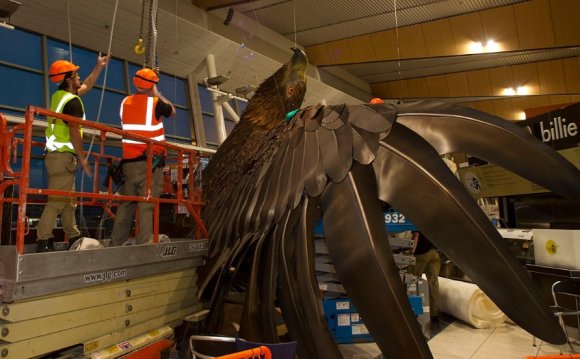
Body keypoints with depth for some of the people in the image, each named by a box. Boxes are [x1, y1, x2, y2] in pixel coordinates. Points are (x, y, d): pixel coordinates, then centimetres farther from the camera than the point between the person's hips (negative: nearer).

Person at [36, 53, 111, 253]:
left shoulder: (60, 96, 14)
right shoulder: (72, 101, -13)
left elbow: (87, 86, 29)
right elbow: (74, 132, -19)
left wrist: (99, 67, 31)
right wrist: (82, 158, -15)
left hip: (56, 154, 10)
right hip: (63, 156, -10)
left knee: (69, 199, 15)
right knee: (56, 201, -11)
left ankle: (73, 237, 23)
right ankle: (43, 241, -12)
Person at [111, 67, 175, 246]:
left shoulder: (125, 102, 10)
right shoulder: (155, 103, -5)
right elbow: (172, 111, 14)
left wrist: (149, 76, 35)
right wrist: (156, 93, 24)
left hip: (129, 162, 6)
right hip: (150, 162, -5)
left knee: (125, 204, 12)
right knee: (147, 205, -6)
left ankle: (116, 243, 17)